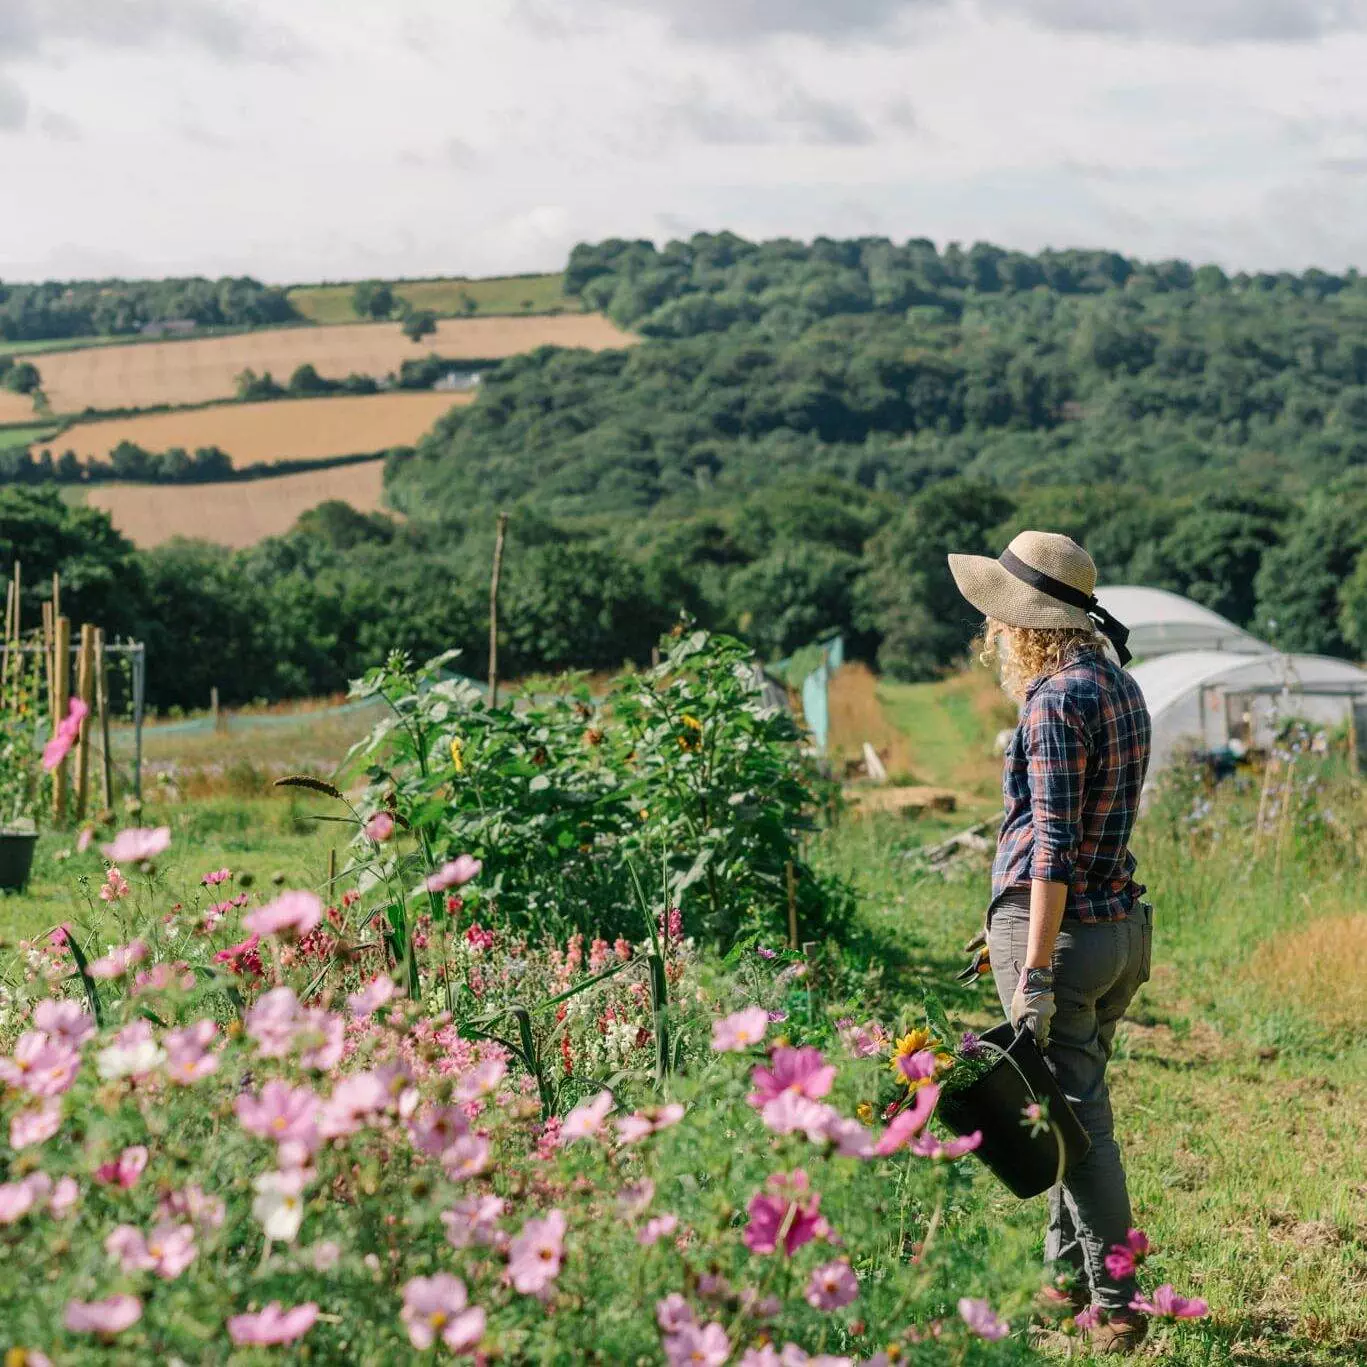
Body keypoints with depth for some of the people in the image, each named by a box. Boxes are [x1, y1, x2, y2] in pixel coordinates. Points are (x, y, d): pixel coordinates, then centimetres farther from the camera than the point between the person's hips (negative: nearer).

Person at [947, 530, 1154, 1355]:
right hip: (1125, 922, 9)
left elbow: (1055, 845, -20)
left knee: (1078, 1117, -2)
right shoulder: (1121, 686, 11)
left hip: (1058, 929, -9)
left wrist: (1035, 972, -19)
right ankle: (1067, 1273, 30)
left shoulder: (1057, 700, -16)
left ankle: (1115, 1306, 4)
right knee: (1076, 1103, 19)